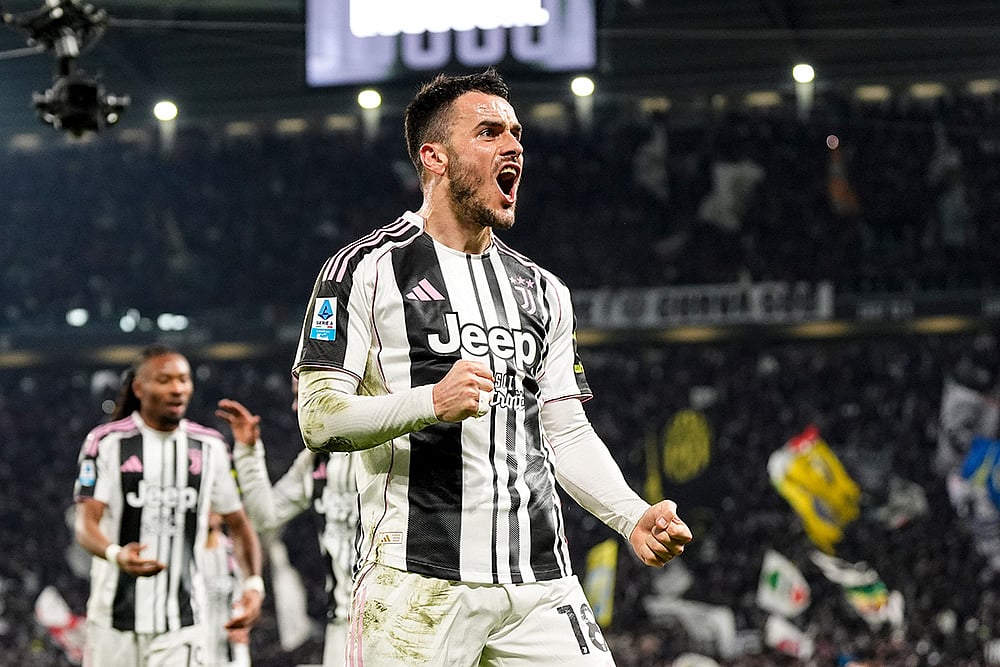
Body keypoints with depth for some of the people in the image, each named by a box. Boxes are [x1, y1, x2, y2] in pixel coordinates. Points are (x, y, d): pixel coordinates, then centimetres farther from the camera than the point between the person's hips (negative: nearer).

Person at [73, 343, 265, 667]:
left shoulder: (210, 447, 9)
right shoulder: (107, 442, -2)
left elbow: (237, 523, 16)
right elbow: (86, 523, -10)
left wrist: (253, 583, 1)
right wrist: (117, 555, -32)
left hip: (181, 624, 1)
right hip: (115, 615, -1)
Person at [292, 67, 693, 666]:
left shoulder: (541, 291, 21)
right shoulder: (368, 269, 1)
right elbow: (319, 419, -6)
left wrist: (633, 516, 4)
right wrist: (431, 403, -22)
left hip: (540, 581, 5)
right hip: (419, 581, -5)